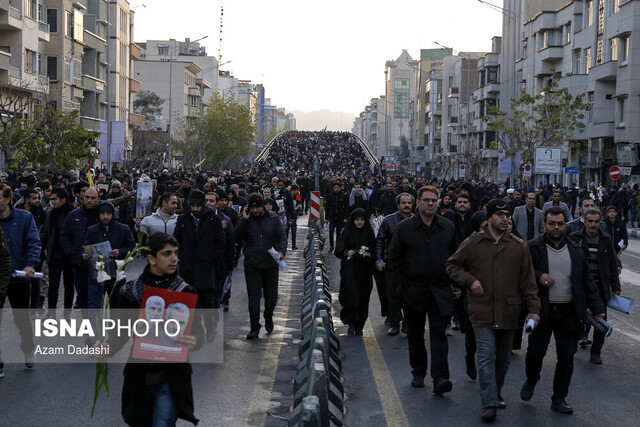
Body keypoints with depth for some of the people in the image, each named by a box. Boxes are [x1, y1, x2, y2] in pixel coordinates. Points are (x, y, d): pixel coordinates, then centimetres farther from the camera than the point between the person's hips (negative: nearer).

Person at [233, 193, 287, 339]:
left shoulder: (273, 219, 3)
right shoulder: (246, 220, 3)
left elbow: (282, 236, 1)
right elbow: (236, 238, -7)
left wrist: (281, 251, -17)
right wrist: (244, 220, -13)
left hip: (271, 264, 1)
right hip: (252, 265, -1)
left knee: (271, 296, 9)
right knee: (254, 297, -5)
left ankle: (268, 319, 38)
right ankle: (255, 328, 0)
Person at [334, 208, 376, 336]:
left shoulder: (369, 233, 5)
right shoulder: (347, 232, 3)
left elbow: (373, 250, 5)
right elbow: (338, 249, -1)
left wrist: (367, 255, -14)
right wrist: (346, 252, -19)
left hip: (364, 270, 1)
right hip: (349, 270, -1)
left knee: (362, 298, 3)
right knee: (350, 295, -11)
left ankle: (359, 326, 11)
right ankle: (351, 324, -5)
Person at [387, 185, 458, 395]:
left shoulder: (448, 227, 5)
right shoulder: (405, 227, -1)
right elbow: (394, 257, 4)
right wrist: (397, 283, 1)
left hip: (440, 290, 0)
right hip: (413, 289, 0)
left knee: (439, 333, -8)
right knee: (415, 334, 11)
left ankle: (440, 378, -13)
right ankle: (418, 373, 26)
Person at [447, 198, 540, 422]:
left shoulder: (519, 246, 5)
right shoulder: (473, 243, -1)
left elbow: (528, 281, 6)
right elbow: (452, 265, 8)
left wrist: (533, 308, 0)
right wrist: (469, 280, -8)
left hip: (508, 312, 3)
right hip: (482, 311, -3)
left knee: (503, 358, 15)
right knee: (486, 357, -9)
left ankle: (496, 393, 35)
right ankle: (489, 404, -6)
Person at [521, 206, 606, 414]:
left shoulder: (575, 251, 8)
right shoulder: (533, 248, -3)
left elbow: (587, 283, 11)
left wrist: (597, 308, 6)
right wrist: (538, 276, -18)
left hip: (569, 313, 3)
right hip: (542, 311, -2)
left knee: (566, 357, 4)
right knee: (535, 353, 5)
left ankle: (559, 398, 17)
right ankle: (531, 380, 36)